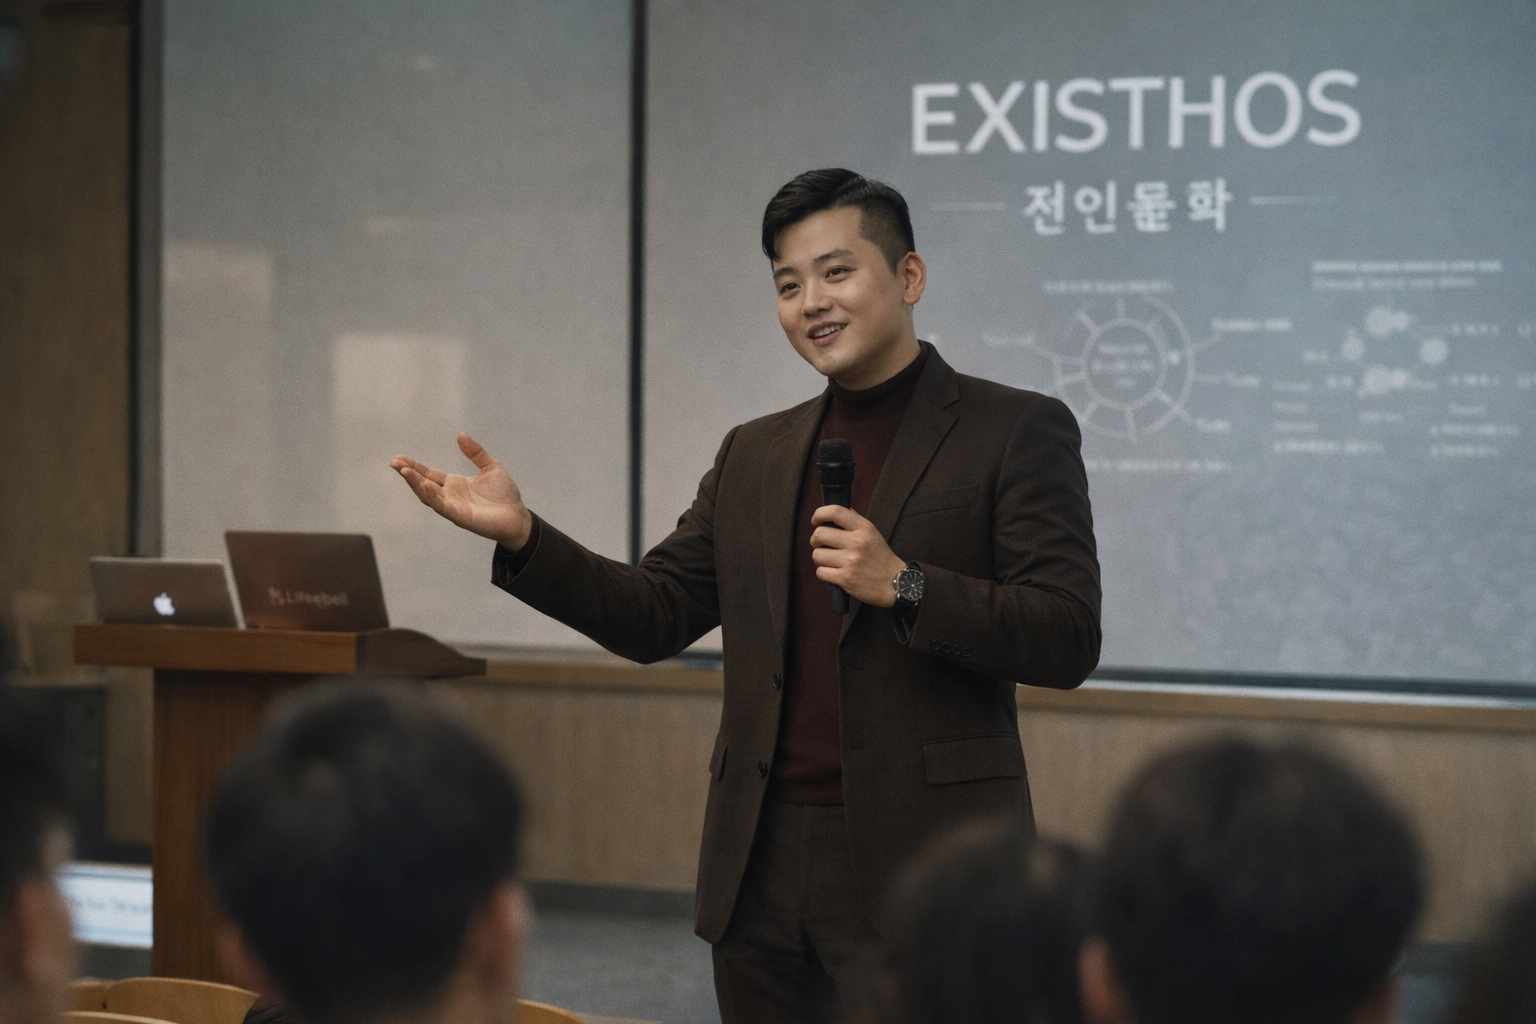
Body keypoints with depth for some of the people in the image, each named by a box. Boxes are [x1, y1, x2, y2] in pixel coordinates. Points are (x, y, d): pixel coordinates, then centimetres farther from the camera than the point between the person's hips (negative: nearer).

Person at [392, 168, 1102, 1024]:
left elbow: (1069, 641, -8)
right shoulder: (753, 455, 16)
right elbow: (655, 616, 13)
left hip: (917, 873, -5)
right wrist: (520, 536, 0)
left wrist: (904, 586, -19)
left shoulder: (1014, 431, -1)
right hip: (761, 877, 5)